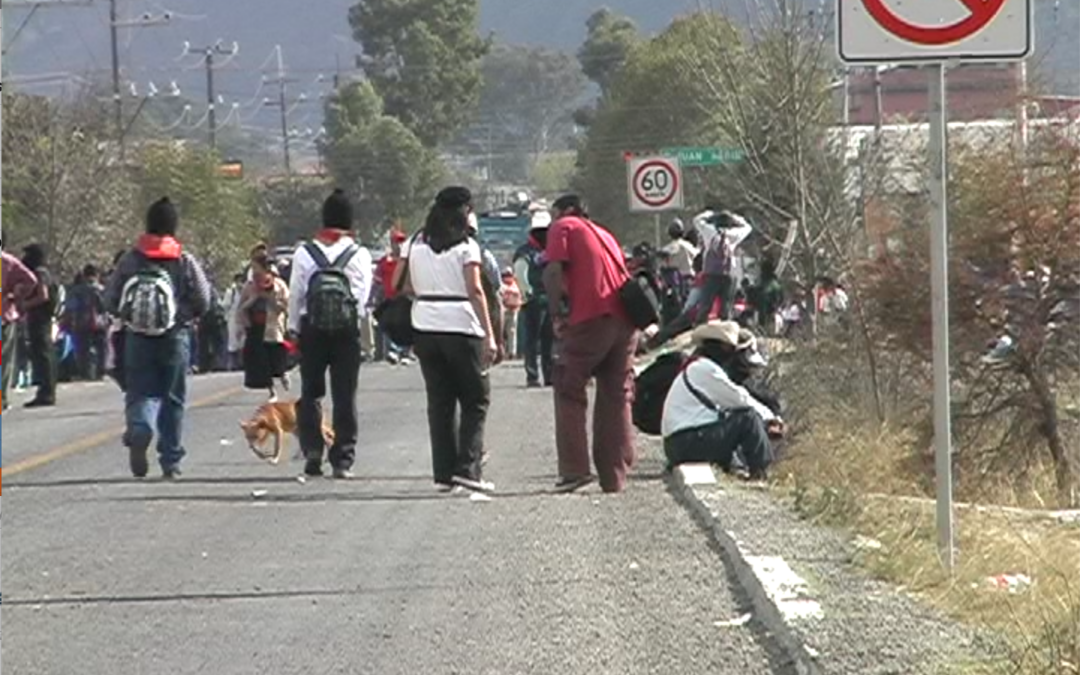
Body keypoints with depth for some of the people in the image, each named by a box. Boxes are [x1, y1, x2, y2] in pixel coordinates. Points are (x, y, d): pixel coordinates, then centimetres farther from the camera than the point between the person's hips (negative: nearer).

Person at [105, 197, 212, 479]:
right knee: (173, 398, 9)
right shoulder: (185, 261, -3)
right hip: (175, 338, 0)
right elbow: (203, 301, -2)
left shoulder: (129, 260, 0)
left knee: (140, 392, 3)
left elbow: (111, 301, 2)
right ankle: (170, 461, 11)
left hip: (138, 338, 0)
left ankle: (139, 431, -30)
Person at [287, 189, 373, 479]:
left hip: (311, 329, 0)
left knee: (310, 393, 10)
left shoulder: (304, 254, 1)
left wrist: (294, 330, 11)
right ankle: (343, 460, 2)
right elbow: (364, 296, 0)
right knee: (345, 396, 3)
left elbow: (295, 295, 3)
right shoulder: (360, 255, 0)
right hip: (348, 330, 0)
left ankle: (312, 451, -3)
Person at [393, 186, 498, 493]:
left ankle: (444, 473, 7)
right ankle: (467, 467, -6)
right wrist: (489, 335, -14)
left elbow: (399, 284, 6)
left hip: (425, 328, 5)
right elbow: (475, 291, -13)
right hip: (461, 329, -5)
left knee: (439, 401, 10)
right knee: (476, 400, 5)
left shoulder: (415, 244, 8)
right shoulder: (466, 246, -6)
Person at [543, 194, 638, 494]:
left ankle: (574, 469, -5)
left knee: (569, 390, 4)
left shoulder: (563, 228, 8)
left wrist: (557, 314, 0)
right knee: (617, 397, 9)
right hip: (626, 319, 6)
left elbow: (553, 271, -6)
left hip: (591, 318, -6)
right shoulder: (604, 233, 28)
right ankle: (615, 477, 7)